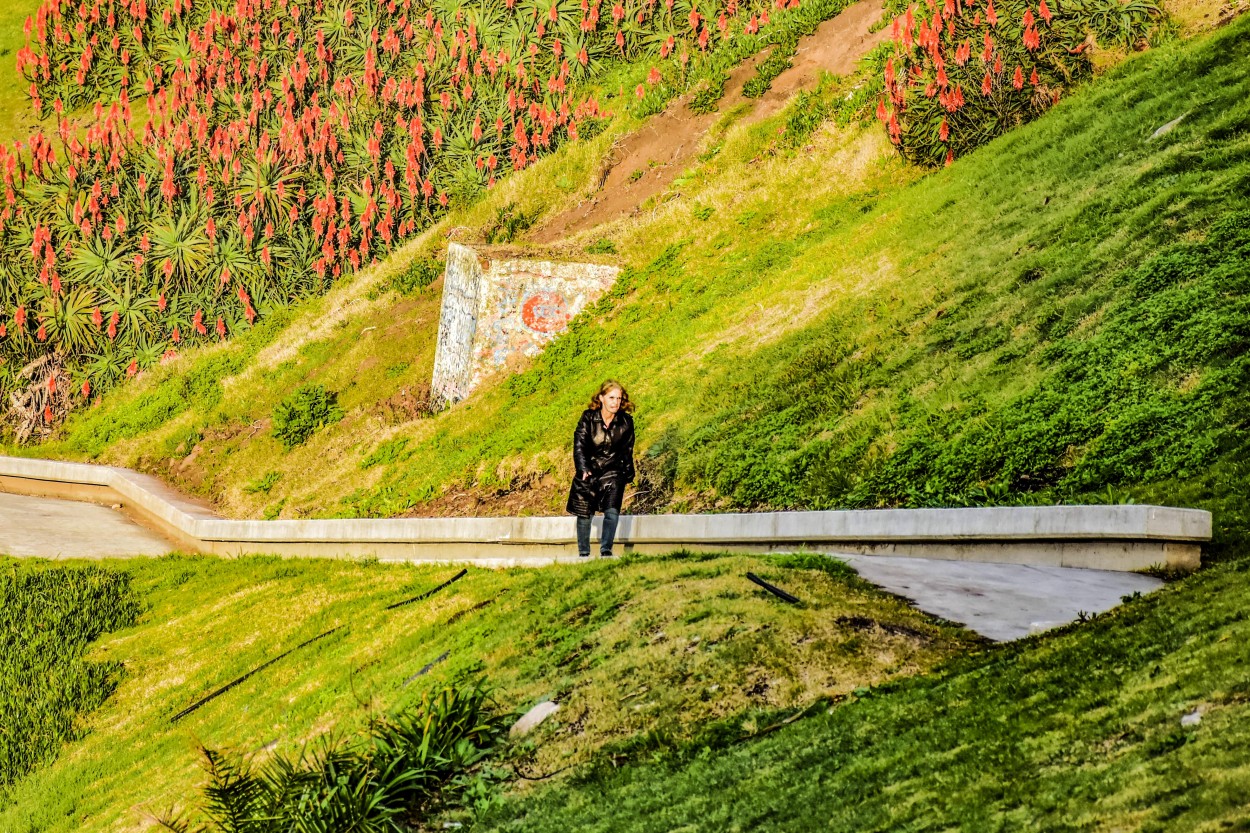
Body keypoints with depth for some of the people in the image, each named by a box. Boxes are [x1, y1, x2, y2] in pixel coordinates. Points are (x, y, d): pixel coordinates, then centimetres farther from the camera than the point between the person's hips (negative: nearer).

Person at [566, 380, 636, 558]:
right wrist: (583, 469, -29)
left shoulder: (626, 422, -5)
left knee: (612, 511, -18)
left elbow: (627, 451, 7)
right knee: (584, 514, 6)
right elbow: (579, 445, -15)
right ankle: (583, 553, 21)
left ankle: (606, 550, -11)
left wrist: (628, 476, 12)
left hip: (613, 472, 0)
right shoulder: (588, 418, -10)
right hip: (588, 471, 0)